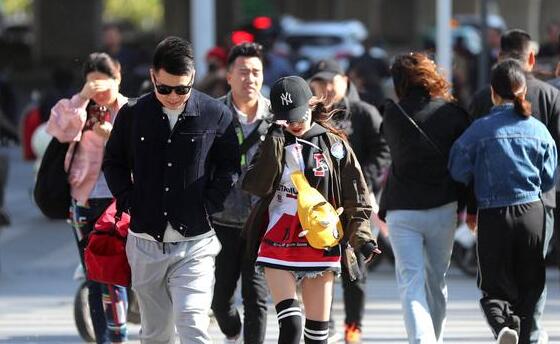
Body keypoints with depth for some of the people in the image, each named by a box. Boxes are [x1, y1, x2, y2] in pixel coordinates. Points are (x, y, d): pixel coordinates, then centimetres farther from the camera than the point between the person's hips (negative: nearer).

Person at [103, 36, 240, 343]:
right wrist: (129, 202, 1)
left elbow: (229, 167, 5)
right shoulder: (133, 114, 1)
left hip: (195, 245, -3)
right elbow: (113, 162, 14)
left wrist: (208, 206, -6)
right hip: (146, 243, 3)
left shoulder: (216, 115, -5)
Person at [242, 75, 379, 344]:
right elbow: (256, 186, -13)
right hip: (278, 245, -1)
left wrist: (361, 237, -7)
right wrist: (274, 141, -16)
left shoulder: (334, 144, 3)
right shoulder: (275, 144, 4)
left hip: (320, 245, 1)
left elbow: (357, 198, 5)